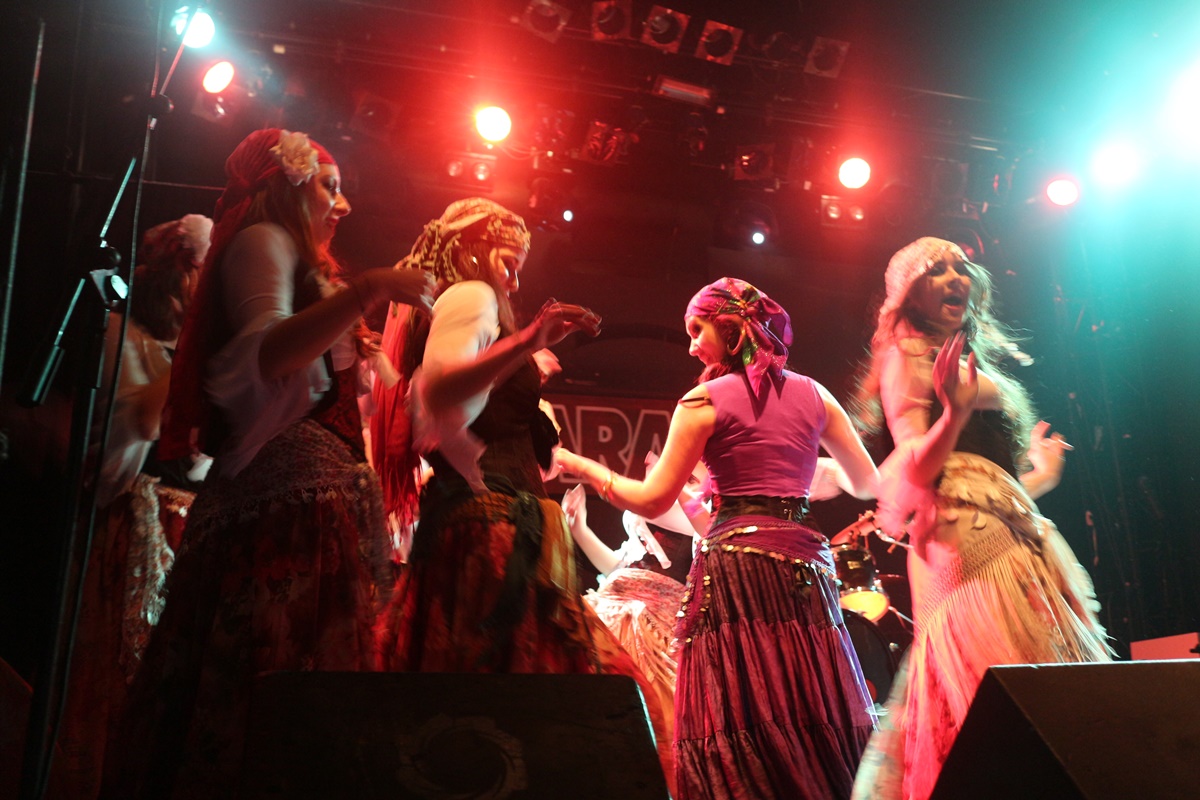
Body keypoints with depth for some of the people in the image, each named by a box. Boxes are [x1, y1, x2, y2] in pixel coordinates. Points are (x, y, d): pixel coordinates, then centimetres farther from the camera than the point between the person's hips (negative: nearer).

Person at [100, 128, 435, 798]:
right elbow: (267, 353, -17)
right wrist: (369, 290, -21)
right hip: (295, 483, -9)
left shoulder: (289, 254, 32)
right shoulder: (264, 240, 4)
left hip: (314, 486, 9)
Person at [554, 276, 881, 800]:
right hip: (805, 564, 4)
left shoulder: (705, 400, -2)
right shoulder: (813, 394, 10)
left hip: (734, 563, -4)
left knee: (740, 732, -1)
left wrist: (579, 465, 11)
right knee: (815, 723, 9)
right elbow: (868, 483, 17)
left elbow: (652, 501, -2)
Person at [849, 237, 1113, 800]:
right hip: (966, 540, -9)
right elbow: (915, 468, -11)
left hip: (1014, 535, 9)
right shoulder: (907, 357, 1)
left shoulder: (976, 361, 26)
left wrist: (1042, 475, 36)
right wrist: (954, 409, -28)